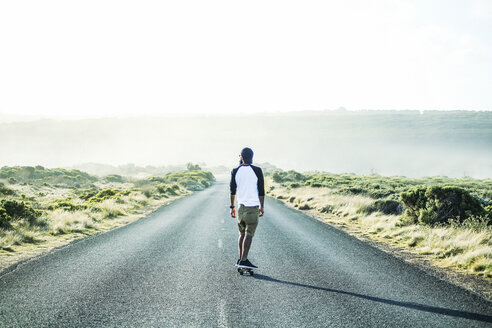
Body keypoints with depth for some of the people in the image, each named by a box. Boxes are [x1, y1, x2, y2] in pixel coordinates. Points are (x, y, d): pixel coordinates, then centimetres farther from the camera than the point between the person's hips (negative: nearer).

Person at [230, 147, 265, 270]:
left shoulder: (235, 171, 3)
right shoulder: (257, 171, -4)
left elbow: (232, 190, 6)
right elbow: (261, 191, -2)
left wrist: (232, 207, 14)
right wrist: (262, 207, 6)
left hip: (241, 206, 4)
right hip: (253, 206, -3)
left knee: (242, 233, 14)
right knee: (249, 234, -5)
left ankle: (240, 259, 16)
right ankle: (244, 260, -11)